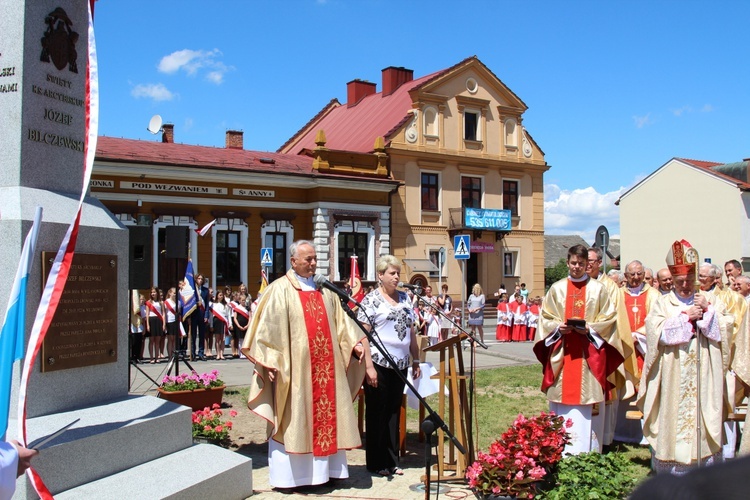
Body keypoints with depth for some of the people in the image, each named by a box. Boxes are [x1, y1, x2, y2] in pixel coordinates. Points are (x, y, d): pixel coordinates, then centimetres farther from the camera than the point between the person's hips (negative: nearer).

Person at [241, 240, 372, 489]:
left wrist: (355, 343, -1)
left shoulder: (325, 290, 14)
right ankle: (292, 474, 11)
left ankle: (326, 468, 21)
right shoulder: (279, 290, -4)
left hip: (326, 366, 6)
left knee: (327, 414, 10)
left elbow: (341, 321, 13)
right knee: (295, 419, 1)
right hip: (294, 367, -6)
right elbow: (267, 327, -8)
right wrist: (271, 362, -15)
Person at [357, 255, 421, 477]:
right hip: (379, 364, -6)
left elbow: (411, 332, 17)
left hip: (400, 365, 6)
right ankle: (377, 463, 15)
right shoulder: (371, 299, -6)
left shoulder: (405, 298, 13)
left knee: (394, 412, 12)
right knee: (377, 413, 4)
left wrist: (416, 361, 14)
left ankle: (392, 460, 22)